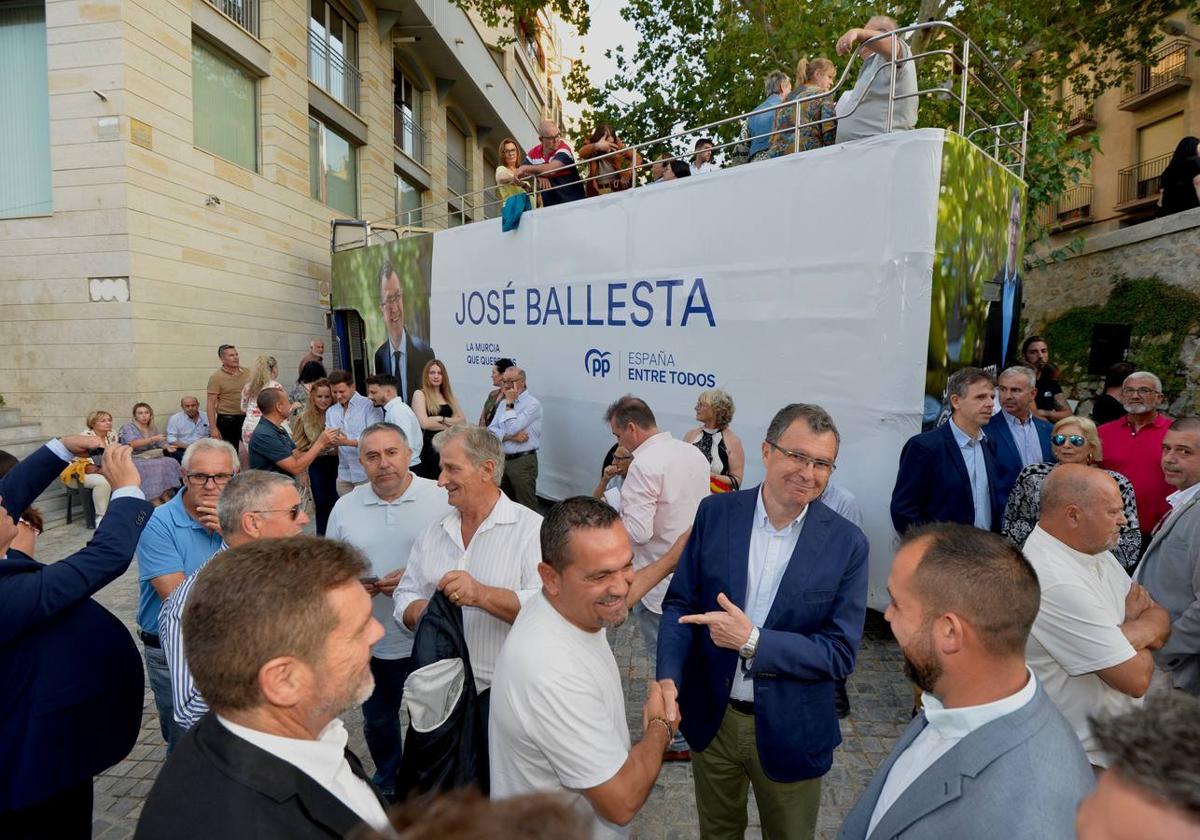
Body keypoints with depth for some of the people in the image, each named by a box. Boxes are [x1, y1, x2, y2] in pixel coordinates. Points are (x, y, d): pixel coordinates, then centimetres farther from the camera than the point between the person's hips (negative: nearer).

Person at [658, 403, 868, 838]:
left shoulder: (847, 543, -15)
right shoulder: (715, 513, -10)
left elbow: (840, 654, -14)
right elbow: (681, 602, -4)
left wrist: (752, 640, -25)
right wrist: (668, 680, -19)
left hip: (789, 731, -1)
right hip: (711, 719, 1)